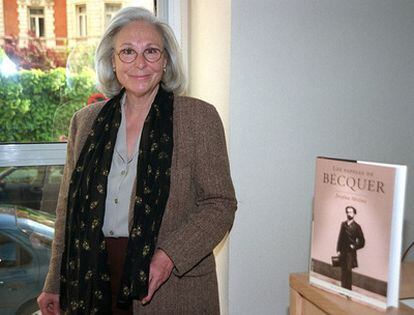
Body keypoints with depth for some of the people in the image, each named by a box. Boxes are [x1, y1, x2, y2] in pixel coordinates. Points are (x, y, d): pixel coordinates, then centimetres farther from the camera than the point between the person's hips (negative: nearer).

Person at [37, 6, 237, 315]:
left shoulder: (200, 116, -7)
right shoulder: (85, 121, 4)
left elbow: (220, 204, -7)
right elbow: (69, 208, 9)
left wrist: (170, 255, -20)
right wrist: (55, 284, 9)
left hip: (174, 290, -3)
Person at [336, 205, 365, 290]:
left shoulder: (356, 226, -2)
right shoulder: (343, 224, 9)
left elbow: (362, 242, 2)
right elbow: (340, 238, 10)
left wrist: (354, 247, -9)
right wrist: (338, 250, 6)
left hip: (350, 253, -4)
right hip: (342, 252, 4)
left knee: (348, 270, -8)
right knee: (343, 271, 8)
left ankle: (348, 289, -3)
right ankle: (343, 289, 15)